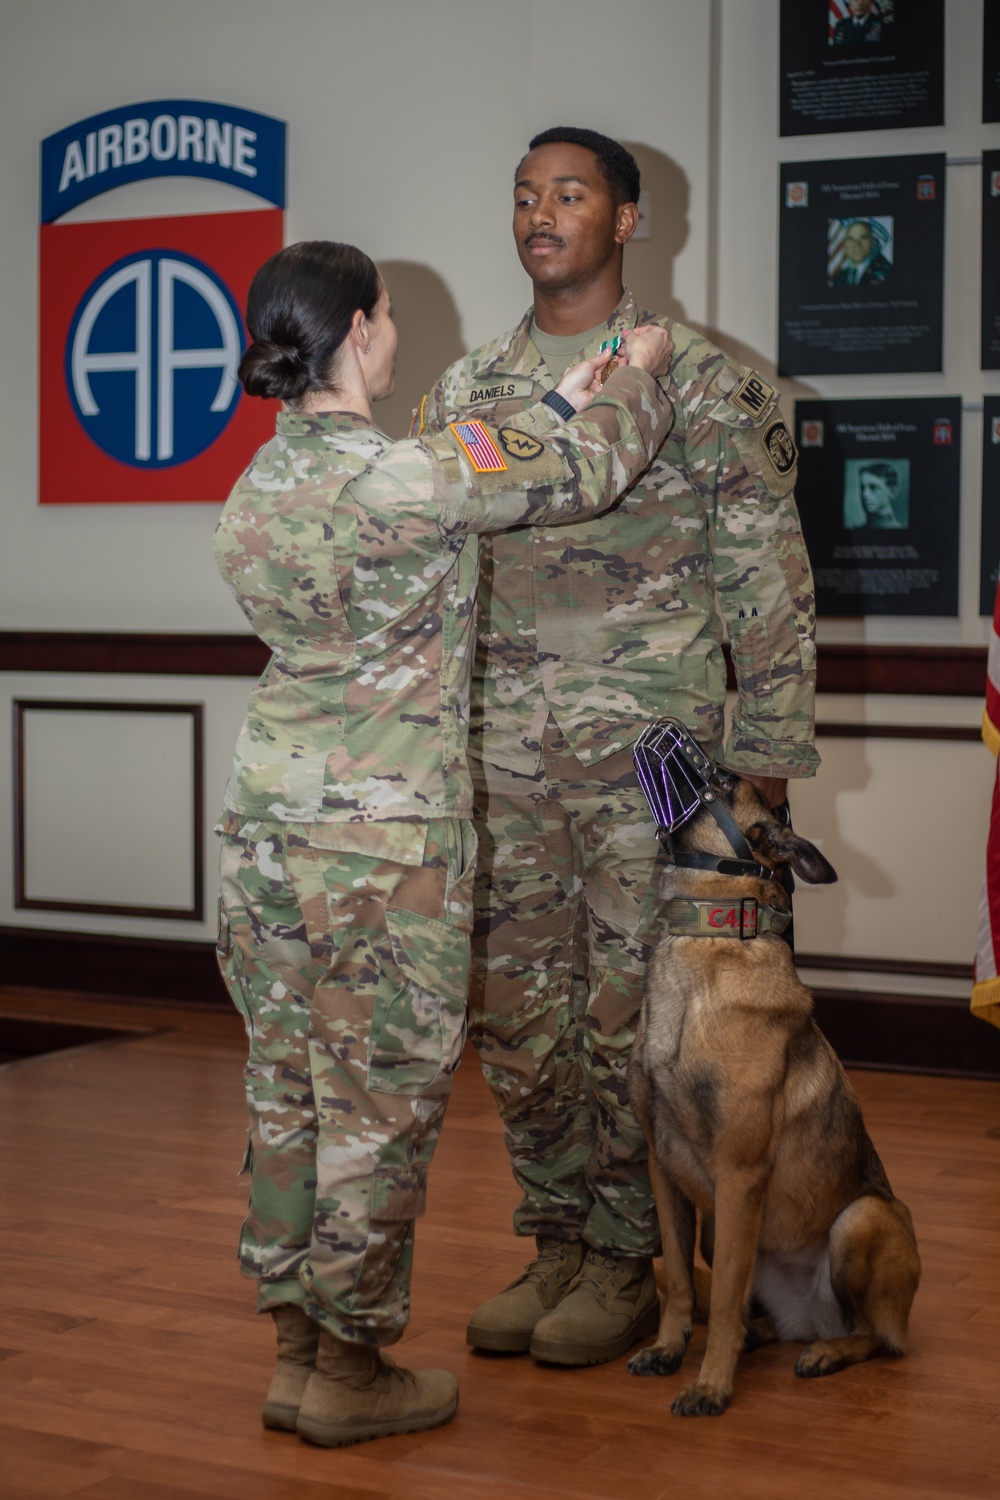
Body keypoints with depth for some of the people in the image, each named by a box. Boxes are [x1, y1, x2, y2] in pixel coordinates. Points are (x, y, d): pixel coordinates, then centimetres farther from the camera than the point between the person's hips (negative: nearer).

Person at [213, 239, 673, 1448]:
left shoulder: (258, 489, 8)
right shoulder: (398, 474, -17)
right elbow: (585, 477, -7)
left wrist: (556, 408, 24)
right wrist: (639, 378, 12)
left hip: (268, 815, 8)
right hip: (381, 836, -8)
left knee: (289, 1086, 14)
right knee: (381, 1099, 3)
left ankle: (296, 1348, 25)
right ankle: (350, 1374, 13)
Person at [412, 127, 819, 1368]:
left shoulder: (698, 379, -2)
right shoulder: (466, 391, 12)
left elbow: (767, 574, -4)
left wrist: (766, 750, -8)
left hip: (650, 744, -5)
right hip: (504, 748, 5)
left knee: (633, 1006, 1)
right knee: (515, 1007, 9)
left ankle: (631, 1258, 16)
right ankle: (557, 1241, 24)